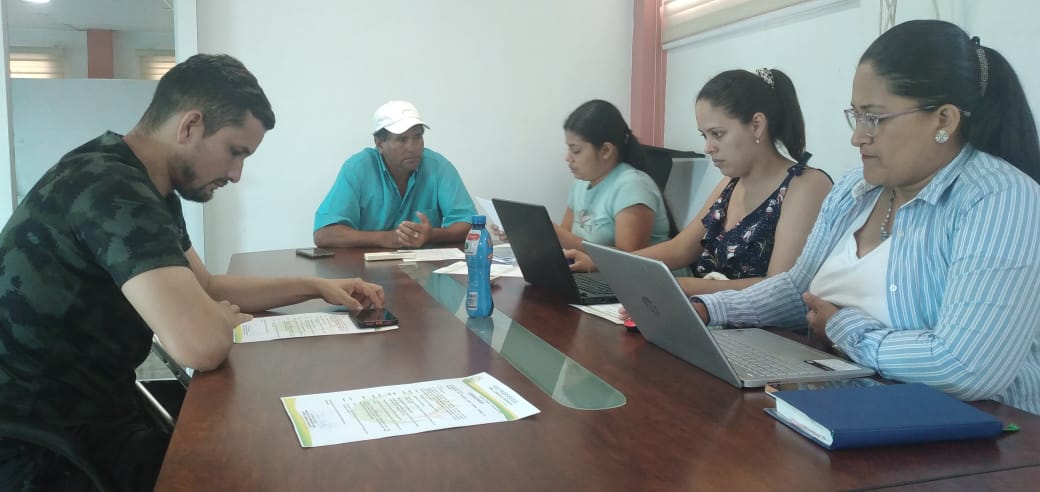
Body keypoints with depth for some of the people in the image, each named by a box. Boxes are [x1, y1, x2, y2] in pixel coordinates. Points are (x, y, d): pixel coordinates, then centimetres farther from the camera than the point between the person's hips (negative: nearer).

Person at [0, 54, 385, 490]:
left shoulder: (147, 188, 7)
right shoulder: (112, 188, -26)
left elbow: (205, 287, 17)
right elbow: (203, 345, -36)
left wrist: (316, 287, 8)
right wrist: (229, 317, -12)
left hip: (92, 408, 9)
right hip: (45, 445, -9)